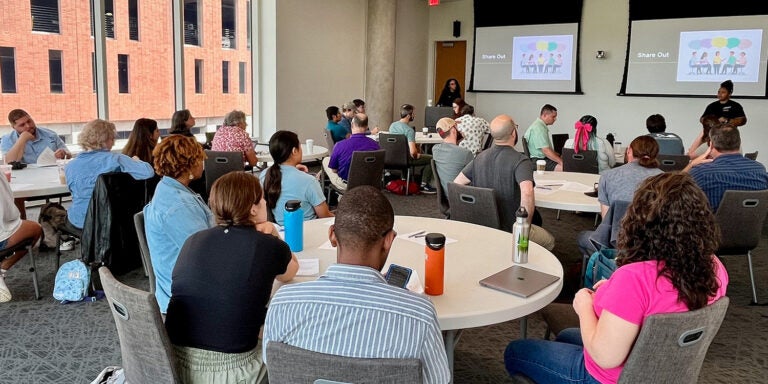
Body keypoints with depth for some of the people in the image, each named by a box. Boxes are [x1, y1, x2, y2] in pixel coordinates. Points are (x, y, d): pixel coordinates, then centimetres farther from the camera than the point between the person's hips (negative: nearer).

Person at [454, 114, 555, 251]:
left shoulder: (480, 157, 1)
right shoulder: (520, 161, -20)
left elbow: (456, 184, 4)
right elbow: (527, 192, -37)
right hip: (509, 229, -6)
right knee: (549, 241, 23)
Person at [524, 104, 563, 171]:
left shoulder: (542, 126, 19)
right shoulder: (538, 128, -17)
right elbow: (546, 151, -23)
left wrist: (559, 156, 16)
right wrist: (561, 162, -22)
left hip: (544, 158, 11)